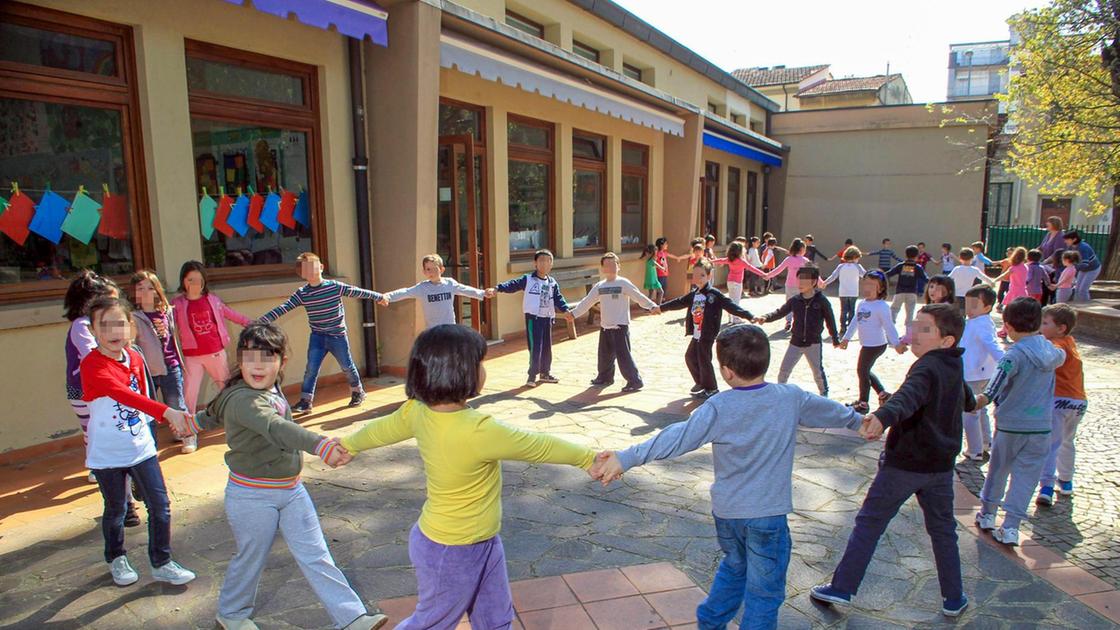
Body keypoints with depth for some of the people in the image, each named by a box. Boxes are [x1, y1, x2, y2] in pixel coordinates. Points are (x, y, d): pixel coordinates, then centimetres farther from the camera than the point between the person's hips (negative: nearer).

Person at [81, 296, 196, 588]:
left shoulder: (135, 358, -2)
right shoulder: (93, 365, -21)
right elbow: (124, 395, -39)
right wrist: (167, 412, -51)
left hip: (141, 448, 4)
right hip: (107, 455, -4)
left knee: (160, 506, 5)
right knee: (115, 511, 13)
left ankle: (161, 563, 21)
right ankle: (116, 560, 39)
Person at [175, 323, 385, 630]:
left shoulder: (272, 388, 2)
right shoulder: (242, 399, -25)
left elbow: (217, 410, 21)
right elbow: (275, 428, -45)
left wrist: (197, 422, 39)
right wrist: (321, 445, -60)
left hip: (291, 489, 7)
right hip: (252, 496, -7)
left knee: (315, 556, 6)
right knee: (251, 558, 14)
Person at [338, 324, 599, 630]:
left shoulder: (418, 411, -12)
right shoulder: (478, 431, -35)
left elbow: (379, 429, 7)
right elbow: (538, 446, -22)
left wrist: (348, 444, 28)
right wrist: (590, 458, -6)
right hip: (451, 553, -7)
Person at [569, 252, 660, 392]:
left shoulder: (623, 283, -7)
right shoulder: (599, 286, 9)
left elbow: (639, 296, -15)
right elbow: (587, 302, 16)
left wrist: (652, 306, -27)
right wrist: (574, 313, 15)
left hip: (621, 326, -6)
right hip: (605, 327, 6)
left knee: (623, 355, -8)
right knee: (604, 354, 15)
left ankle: (635, 381, 0)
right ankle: (605, 377, 34)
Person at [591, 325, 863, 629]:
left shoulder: (719, 408, -16)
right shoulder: (791, 398, -8)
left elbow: (677, 437, -25)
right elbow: (829, 410, 12)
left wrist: (625, 458, -28)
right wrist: (856, 419, 33)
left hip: (726, 511, 2)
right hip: (768, 514, -1)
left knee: (734, 567, 28)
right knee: (764, 591, 12)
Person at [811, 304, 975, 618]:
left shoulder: (927, 367, -20)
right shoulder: (955, 368, 6)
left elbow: (909, 395, -44)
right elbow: (968, 403, 28)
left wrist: (883, 416, -62)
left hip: (904, 463, -7)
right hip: (941, 465, 7)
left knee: (868, 524, 3)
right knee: (943, 530, 21)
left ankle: (841, 588, 8)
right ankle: (953, 598, 28)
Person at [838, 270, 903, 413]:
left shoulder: (881, 306, -16)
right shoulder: (861, 304, 9)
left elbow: (889, 326, -21)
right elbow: (855, 322, 20)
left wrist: (896, 343, -28)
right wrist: (846, 338, 24)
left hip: (876, 345, -8)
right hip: (866, 344, 8)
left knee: (862, 370, 2)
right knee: (865, 371, 18)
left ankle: (863, 403, 17)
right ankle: (883, 393, 33)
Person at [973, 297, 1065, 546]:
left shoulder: (1015, 354, -17)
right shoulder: (1050, 350, 1)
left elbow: (991, 392, -26)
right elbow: (1061, 356, 29)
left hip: (1010, 425, -3)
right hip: (1041, 427, 4)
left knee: (998, 470, 15)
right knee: (1025, 477, 6)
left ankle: (987, 514, 28)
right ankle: (1011, 526, 3)